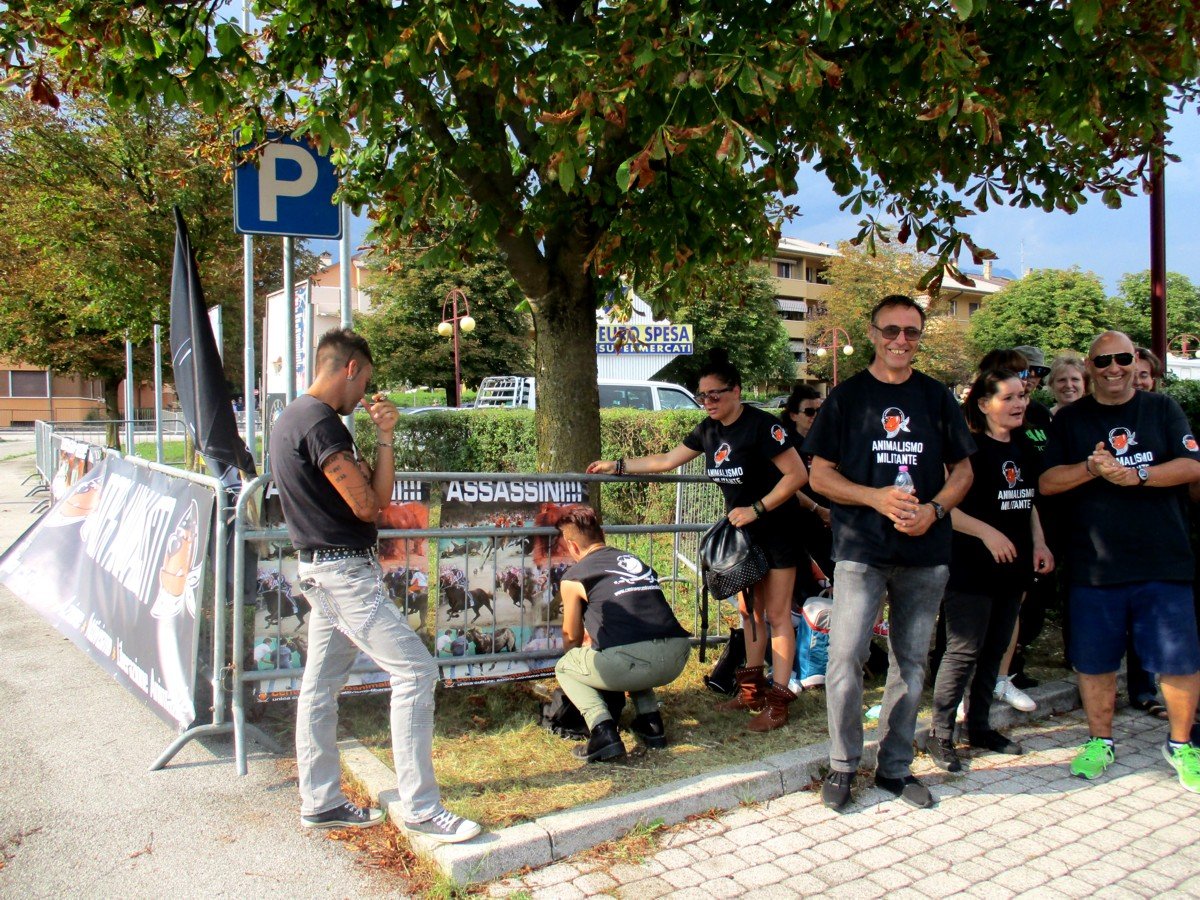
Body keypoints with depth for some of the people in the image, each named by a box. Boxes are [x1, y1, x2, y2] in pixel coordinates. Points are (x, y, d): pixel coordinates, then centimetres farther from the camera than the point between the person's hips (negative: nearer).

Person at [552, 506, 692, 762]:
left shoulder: (574, 577, 10)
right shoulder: (635, 560, 26)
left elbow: (572, 637, 25)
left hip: (633, 662, -6)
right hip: (677, 660, 7)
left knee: (564, 668, 21)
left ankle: (603, 732, 0)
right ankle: (650, 721, 24)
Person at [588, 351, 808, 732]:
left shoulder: (762, 425, -20)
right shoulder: (709, 430, 3)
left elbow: (797, 474, -21)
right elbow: (666, 460, 13)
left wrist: (756, 509, -23)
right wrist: (616, 466, 12)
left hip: (776, 527, -8)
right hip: (743, 529, 8)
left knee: (777, 614, -3)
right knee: (749, 610, 12)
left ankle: (778, 700, 2)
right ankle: (752, 690, 22)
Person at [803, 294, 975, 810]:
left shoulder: (937, 397, 10)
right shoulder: (847, 396, 3)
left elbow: (962, 470, 12)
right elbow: (820, 475, 1)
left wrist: (934, 509, -8)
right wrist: (876, 498, -14)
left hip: (926, 553, 3)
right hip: (861, 550, -3)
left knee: (911, 663, 10)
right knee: (845, 657, -8)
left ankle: (896, 767, 24)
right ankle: (843, 765, 10)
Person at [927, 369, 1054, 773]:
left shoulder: (1025, 449, 12)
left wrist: (1038, 543, 10)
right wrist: (987, 532, -22)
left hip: (1011, 569, 8)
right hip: (970, 569, -8)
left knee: (995, 650, 14)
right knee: (963, 651, -5)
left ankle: (980, 727, 27)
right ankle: (941, 734, 5)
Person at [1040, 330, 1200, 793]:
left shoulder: (1163, 410, 7)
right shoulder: (1070, 419, 7)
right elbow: (1047, 482, -1)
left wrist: (1135, 475, -17)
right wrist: (1091, 468, -18)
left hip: (1162, 563, 0)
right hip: (1093, 564, 1)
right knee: (1094, 660, 9)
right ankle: (1100, 741, 27)